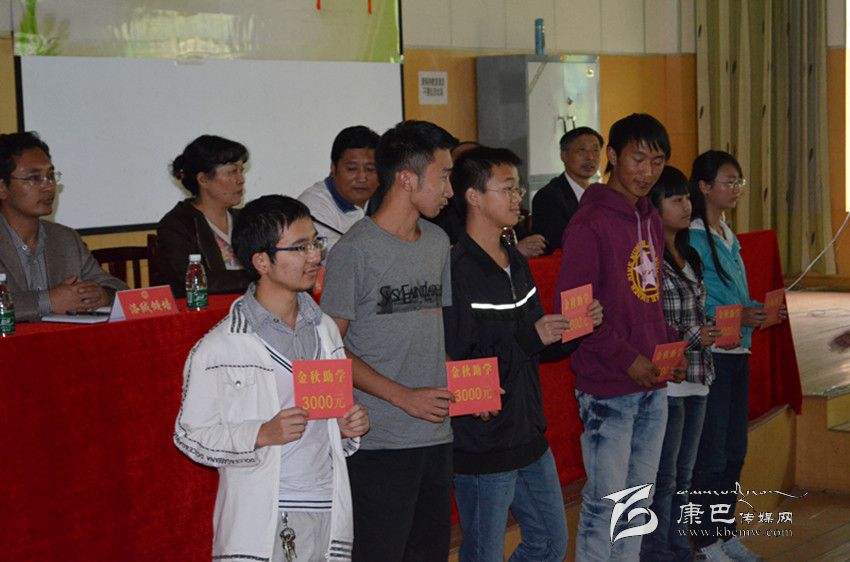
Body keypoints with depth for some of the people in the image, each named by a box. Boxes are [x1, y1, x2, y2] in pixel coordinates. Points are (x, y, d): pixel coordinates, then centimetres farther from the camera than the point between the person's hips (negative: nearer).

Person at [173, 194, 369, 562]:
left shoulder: (326, 330, 10)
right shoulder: (218, 349, -9)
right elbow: (190, 435, -8)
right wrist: (262, 435, -18)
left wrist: (347, 427, 1)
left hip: (326, 514, 5)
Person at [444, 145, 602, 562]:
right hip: (481, 446, -9)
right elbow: (454, 363, -25)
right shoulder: (455, 269, -19)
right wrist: (529, 338, -24)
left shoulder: (516, 263, 11)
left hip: (529, 435, 9)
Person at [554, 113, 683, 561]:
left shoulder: (651, 221, 13)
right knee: (605, 502, -3)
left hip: (652, 385, 8)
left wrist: (669, 346, 6)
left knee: (639, 499, 15)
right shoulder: (591, 223, -12)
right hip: (608, 388, -8)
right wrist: (626, 359, -19)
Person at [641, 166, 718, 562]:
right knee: (662, 480, -1)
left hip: (694, 380, 9)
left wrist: (715, 332, 2)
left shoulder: (687, 255, 14)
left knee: (682, 477, 16)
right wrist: (692, 336, -16)